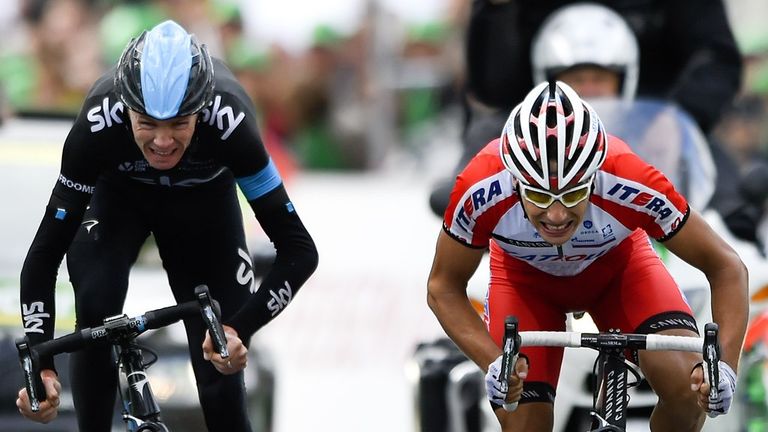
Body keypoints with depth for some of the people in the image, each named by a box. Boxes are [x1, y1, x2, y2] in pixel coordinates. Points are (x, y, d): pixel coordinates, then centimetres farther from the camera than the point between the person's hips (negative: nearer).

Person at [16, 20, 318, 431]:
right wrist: (41, 365, -44)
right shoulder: (97, 126, -39)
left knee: (220, 369, -7)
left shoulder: (229, 123, -40)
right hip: (118, 193, 0)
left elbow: (299, 249, -35)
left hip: (205, 198, 0)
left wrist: (240, 330, -48)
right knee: (94, 308, -28)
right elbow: (44, 253, -33)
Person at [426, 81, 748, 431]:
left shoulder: (633, 187, -39)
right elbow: (443, 287, -20)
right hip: (526, 278, 0)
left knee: (688, 386, -23)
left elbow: (726, 267, -26)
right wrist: (493, 364, -37)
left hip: (617, 265, 0)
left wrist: (724, 366, -40)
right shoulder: (480, 191, -37)